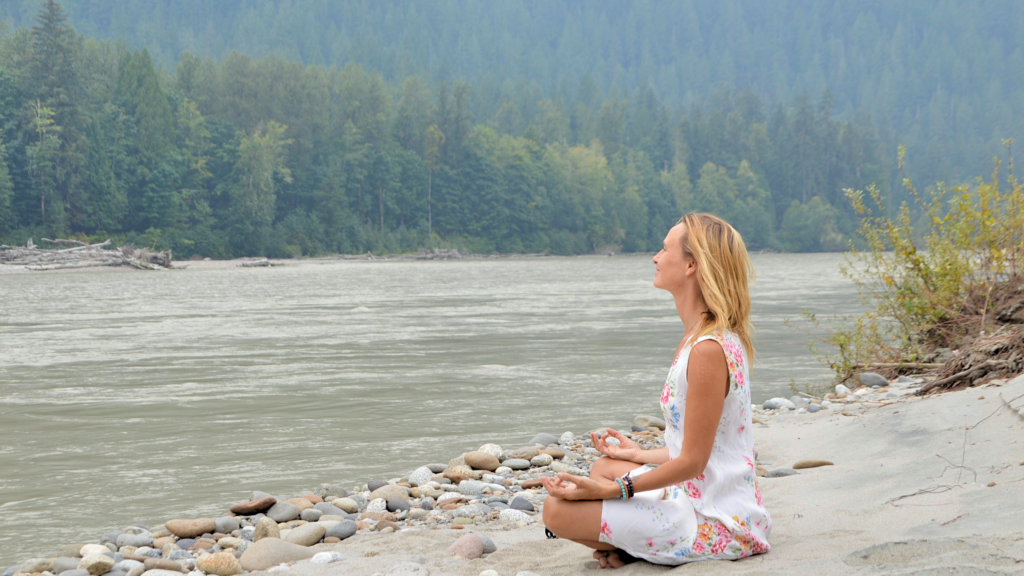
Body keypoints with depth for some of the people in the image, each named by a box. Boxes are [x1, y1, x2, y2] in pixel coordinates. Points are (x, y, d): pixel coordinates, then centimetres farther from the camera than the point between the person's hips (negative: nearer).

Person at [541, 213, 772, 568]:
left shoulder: (708, 350, -22)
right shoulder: (709, 338, 9)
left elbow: (692, 460, -20)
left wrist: (609, 490, -18)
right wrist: (641, 456, 26)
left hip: (713, 520, -10)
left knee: (560, 510, -14)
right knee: (605, 467, 29)